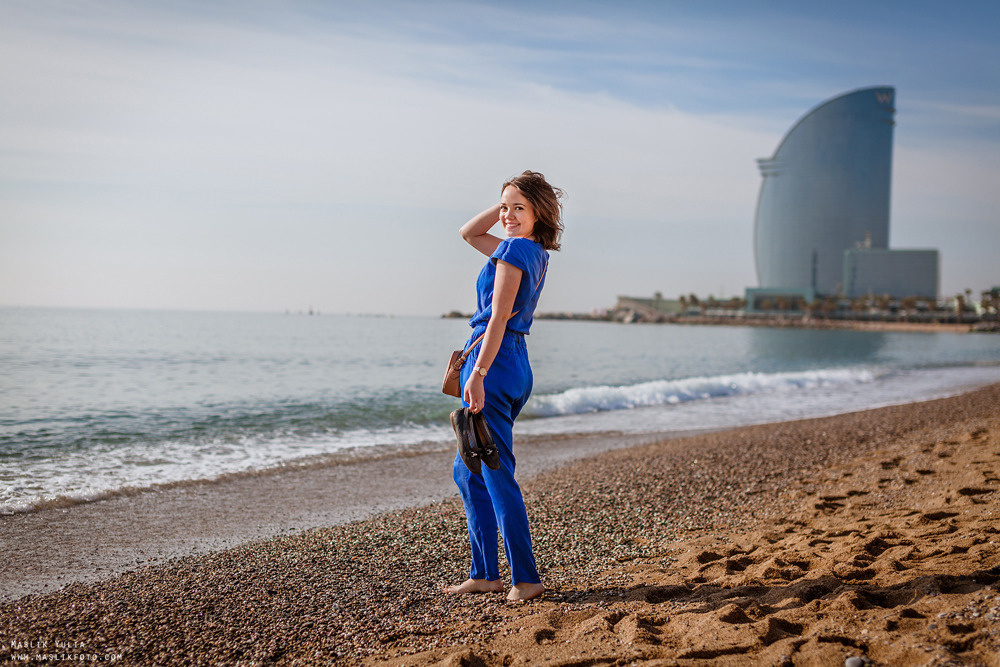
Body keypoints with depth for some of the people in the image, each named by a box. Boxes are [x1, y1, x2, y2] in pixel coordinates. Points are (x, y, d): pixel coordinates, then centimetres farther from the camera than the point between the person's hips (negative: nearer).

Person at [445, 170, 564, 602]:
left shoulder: (514, 249, -11)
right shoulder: (534, 252, 15)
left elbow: (498, 318, -19)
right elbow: (468, 233, 27)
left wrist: (477, 374, -22)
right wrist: (503, 205, 15)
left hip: (493, 361, -10)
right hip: (516, 362, 10)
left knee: (496, 474, -4)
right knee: (467, 473, 15)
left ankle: (525, 578, 1)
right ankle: (484, 574, 19)